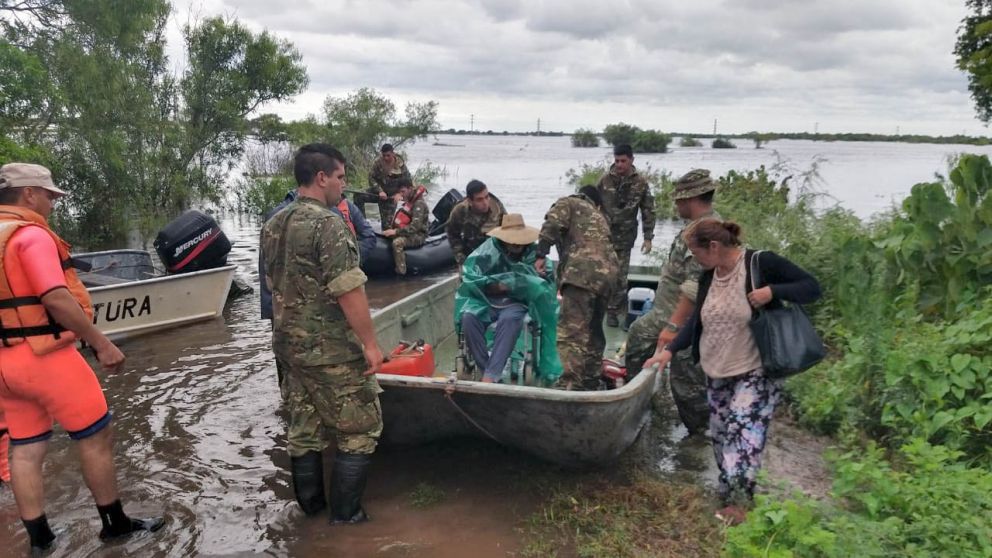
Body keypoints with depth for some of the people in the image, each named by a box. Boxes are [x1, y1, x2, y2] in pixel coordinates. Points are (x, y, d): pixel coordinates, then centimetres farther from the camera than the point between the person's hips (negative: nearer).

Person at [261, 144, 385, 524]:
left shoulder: (273, 225, 8)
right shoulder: (328, 223, -19)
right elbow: (348, 291, -23)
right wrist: (370, 343, -16)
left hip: (288, 345, 8)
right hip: (331, 350, -8)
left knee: (303, 428, 17)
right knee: (360, 430, 6)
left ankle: (310, 504, 30)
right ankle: (345, 512, 14)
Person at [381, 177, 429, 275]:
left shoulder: (419, 203, -19)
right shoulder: (409, 200, 10)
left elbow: (415, 226, -28)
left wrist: (396, 231, -30)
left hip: (418, 235, -10)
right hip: (410, 231, 10)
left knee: (397, 242, -33)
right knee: (386, 236, 2)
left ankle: (400, 272, -30)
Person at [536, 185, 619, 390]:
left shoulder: (568, 203, 18)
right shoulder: (600, 217, 36)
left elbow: (552, 225, -2)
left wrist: (541, 254, -5)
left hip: (583, 271, -7)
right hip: (607, 273, 7)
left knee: (571, 331, -13)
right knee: (593, 330, 18)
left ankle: (569, 385, -22)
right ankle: (592, 380, 26)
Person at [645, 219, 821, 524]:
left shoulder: (762, 263, -14)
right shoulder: (708, 276, 4)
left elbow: (812, 287, -10)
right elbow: (696, 321, 11)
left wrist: (773, 291, -27)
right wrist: (669, 350, 0)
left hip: (755, 373, -6)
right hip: (716, 373, 7)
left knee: (742, 431, -16)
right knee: (721, 435, 11)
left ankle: (737, 500, -7)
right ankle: (732, 492, 25)